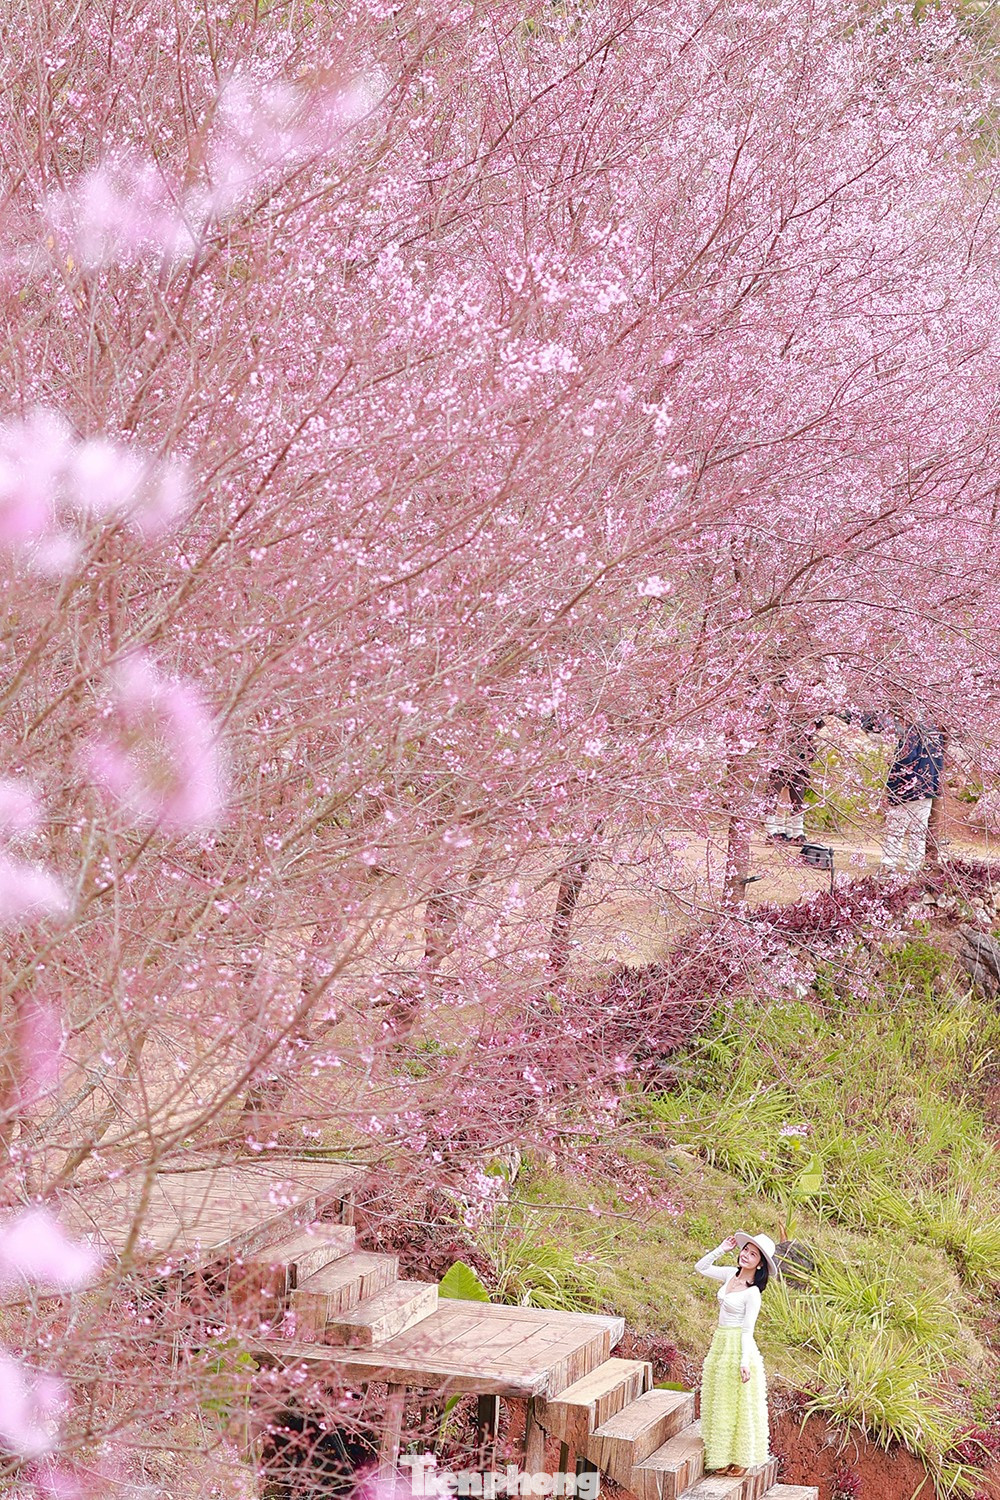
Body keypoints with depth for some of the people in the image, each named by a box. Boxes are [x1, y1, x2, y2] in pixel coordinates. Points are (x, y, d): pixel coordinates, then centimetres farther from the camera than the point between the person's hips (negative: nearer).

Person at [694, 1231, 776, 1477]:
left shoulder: (752, 1293, -17)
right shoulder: (731, 1274, 3)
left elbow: (748, 1329, -17)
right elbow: (701, 1268, 12)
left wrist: (744, 1361, -23)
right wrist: (722, 1249, 1)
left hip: (737, 1347, -8)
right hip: (720, 1344, 8)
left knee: (737, 1405, 1)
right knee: (719, 1403, 14)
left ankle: (741, 1459, 11)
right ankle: (723, 1456, 23)